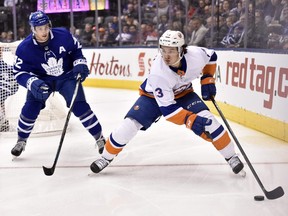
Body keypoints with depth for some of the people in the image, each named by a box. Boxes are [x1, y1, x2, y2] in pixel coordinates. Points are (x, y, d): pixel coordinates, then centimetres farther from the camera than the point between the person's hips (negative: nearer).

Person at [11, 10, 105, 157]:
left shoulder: (63, 35, -20)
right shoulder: (24, 48, -21)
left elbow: (76, 50, 0)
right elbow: (20, 72, -16)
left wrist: (80, 64, -15)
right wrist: (32, 83, -33)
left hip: (67, 76, 0)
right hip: (42, 80, 1)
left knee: (79, 106, -13)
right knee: (30, 108, -10)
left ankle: (99, 138, 1)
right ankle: (21, 141, 16)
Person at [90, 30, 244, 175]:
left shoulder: (196, 54, -29)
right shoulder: (158, 73, -38)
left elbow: (211, 56, -2)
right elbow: (167, 108, -36)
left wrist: (207, 79, -10)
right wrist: (190, 120, -46)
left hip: (183, 93, 3)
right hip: (153, 96, -2)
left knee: (206, 119, -18)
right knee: (129, 125, -15)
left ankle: (231, 156, 2)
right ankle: (106, 157, 10)